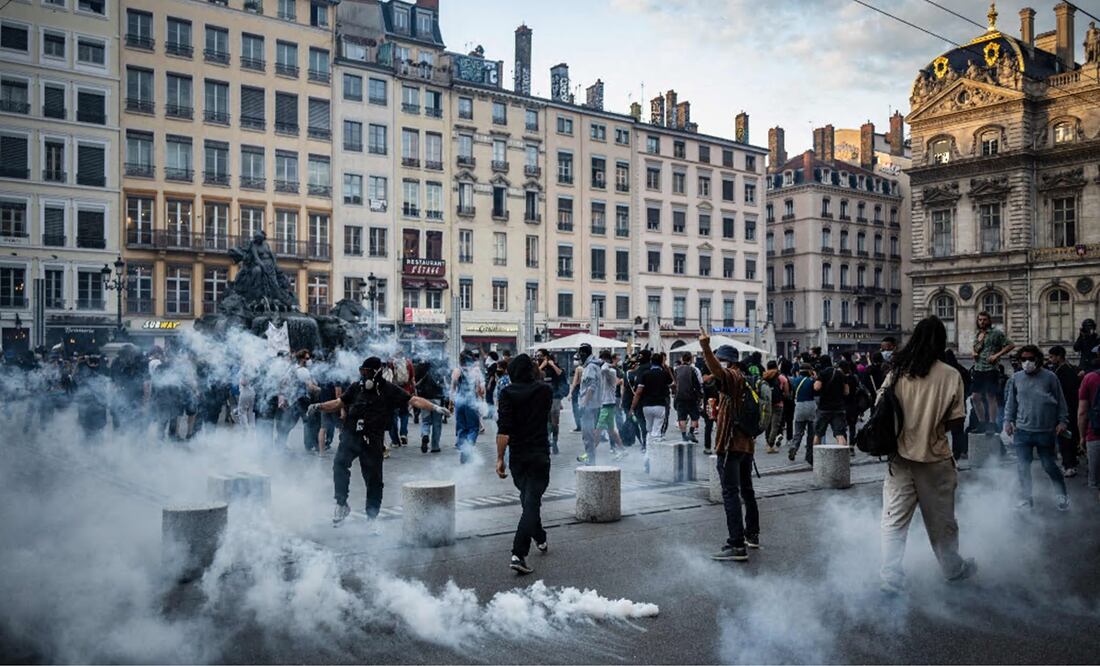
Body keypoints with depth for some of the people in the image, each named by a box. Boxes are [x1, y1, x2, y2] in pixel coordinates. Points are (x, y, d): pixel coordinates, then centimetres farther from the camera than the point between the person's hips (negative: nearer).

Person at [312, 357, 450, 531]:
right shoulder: (356, 388, 10)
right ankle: (341, 504, -8)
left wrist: (435, 408, -12)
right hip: (350, 434, 2)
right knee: (340, 463, -23)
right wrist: (319, 406, -1)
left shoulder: (389, 391, 2)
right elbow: (339, 403, 14)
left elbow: (413, 400, -1)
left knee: (373, 479, 2)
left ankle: (372, 518, 18)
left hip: (372, 440, -1)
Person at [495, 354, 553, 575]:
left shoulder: (507, 393, -5)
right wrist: (537, 378, 25)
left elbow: (504, 430, -14)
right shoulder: (545, 390, 0)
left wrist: (500, 458, -11)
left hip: (517, 457, 1)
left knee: (528, 499, 21)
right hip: (540, 455, -1)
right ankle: (518, 555, -17)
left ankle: (540, 539, 39)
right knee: (531, 502, -5)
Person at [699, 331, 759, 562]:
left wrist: (705, 348, -51)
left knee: (730, 494, -10)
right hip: (747, 443, 10)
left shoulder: (732, 377, -13)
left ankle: (737, 545, -13)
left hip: (731, 445, -10)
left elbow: (717, 371, -36)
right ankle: (752, 535, 34)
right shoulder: (745, 380, 16)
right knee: (746, 491, 22)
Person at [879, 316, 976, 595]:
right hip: (935, 457, 0)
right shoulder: (950, 375, -10)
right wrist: (934, 429, 11)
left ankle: (891, 579, 1)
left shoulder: (897, 372, -5)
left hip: (900, 456, 1)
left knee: (894, 521, 5)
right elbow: (956, 418, -7)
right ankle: (953, 569, 38)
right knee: (941, 519, 17)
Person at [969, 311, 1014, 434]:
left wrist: (996, 355, -15)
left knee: (991, 397, -4)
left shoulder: (996, 333, -4)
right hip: (978, 369, 7)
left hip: (991, 369, -7)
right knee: (976, 397, 7)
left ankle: (992, 425, 0)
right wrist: (974, 353, 10)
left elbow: (1010, 345, -8)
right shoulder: (977, 334, 17)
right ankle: (982, 424, 18)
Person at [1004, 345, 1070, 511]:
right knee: (1023, 466, 4)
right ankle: (1025, 498, 17)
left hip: (1046, 431, -2)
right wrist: (1008, 420, 6)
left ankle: (1062, 496, 25)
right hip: (1022, 430, 3)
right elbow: (1011, 402, 13)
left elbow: (1060, 401, 4)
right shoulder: (1016, 378, 5)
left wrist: (1062, 421, -1)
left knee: (1049, 465, 5)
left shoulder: (1049, 377, -2)